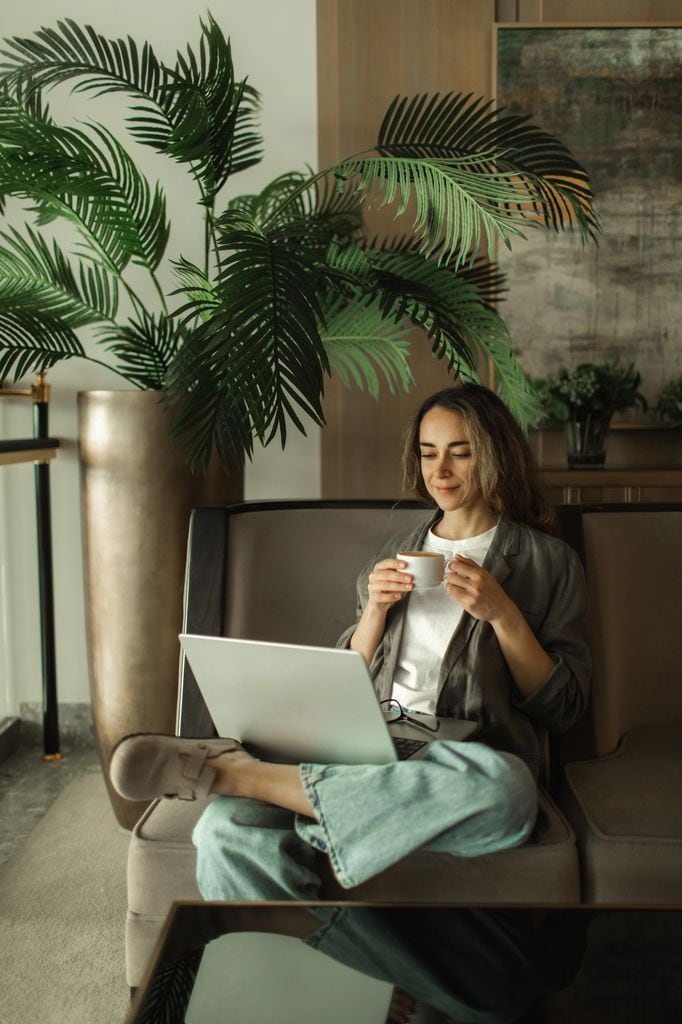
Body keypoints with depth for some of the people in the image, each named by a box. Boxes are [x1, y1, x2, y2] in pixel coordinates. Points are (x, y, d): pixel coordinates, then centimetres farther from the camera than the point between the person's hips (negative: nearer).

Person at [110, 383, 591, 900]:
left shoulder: (550, 561, 10)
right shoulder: (397, 554, 21)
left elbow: (563, 707, 4)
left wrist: (502, 614, -8)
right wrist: (375, 609, 2)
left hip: (470, 759, -1)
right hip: (370, 746, 2)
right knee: (227, 830, -29)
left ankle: (236, 772, -31)